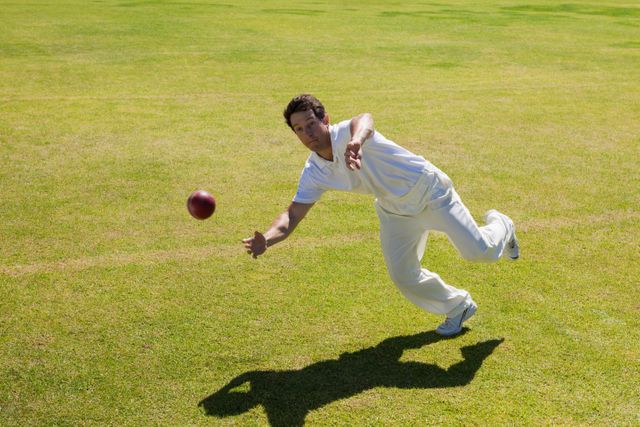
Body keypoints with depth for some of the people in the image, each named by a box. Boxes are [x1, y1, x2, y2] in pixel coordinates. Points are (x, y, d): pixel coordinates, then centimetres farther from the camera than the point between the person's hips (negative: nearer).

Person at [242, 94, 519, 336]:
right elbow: (293, 214, -12)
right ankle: (458, 307, 28)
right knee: (402, 275, 0)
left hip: (429, 190, -6)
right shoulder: (313, 173, -10)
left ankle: (499, 227, 35)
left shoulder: (345, 133, -29)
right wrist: (267, 239, -32)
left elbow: (364, 119, -54)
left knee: (479, 251, -5)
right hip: (394, 211, 6)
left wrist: (357, 141, -78)